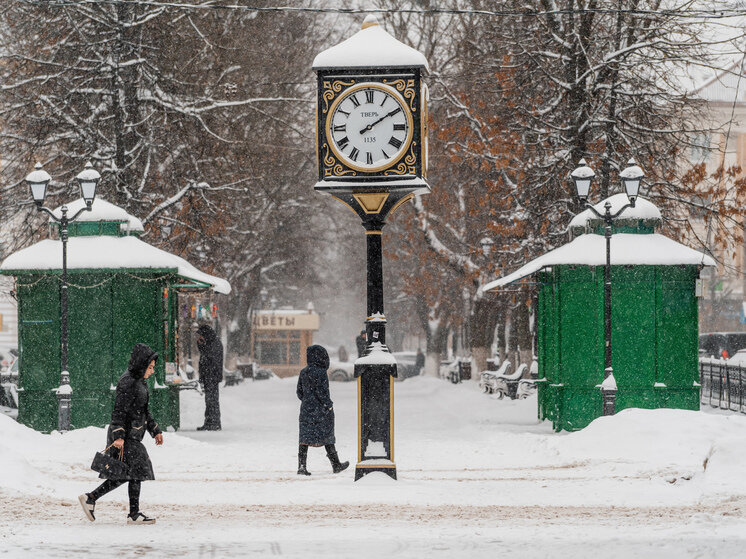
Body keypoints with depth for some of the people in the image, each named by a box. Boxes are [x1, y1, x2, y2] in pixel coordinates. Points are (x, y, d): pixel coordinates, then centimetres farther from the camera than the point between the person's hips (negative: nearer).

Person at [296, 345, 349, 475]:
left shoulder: (303, 373, 6)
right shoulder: (320, 373, -15)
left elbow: (299, 391, 10)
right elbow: (321, 392, -19)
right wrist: (328, 405, -9)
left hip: (306, 410, 5)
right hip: (321, 411, -5)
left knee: (304, 438, 4)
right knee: (327, 437, 6)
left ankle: (301, 466, -2)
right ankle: (336, 465, 17)